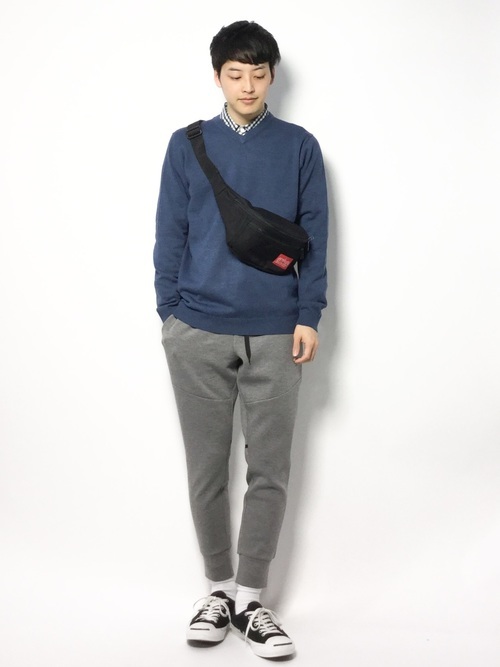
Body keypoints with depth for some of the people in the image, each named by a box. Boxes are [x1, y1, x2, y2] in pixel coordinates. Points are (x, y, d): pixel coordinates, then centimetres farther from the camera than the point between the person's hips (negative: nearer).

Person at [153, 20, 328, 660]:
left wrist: (309, 316, -3)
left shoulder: (299, 147, 7)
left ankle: (250, 596, 16)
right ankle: (218, 587, 23)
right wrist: (169, 314, 2)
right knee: (207, 470, 7)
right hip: (198, 334, 1)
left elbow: (314, 235, 5)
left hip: (275, 335, 0)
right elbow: (169, 235, 8)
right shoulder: (187, 144, 8)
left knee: (269, 471, 3)